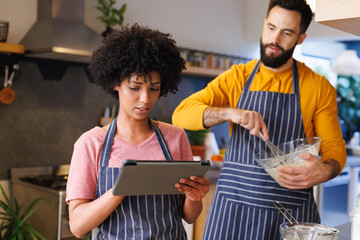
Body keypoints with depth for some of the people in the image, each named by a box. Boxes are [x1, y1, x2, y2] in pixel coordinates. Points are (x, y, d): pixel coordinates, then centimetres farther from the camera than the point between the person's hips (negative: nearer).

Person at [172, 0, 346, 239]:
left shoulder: (319, 87, 2)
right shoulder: (237, 77, 4)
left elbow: (335, 147, 5)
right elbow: (182, 114, -5)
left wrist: (325, 171, -19)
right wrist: (230, 113, -23)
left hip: (292, 209, 0)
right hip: (233, 204, 1)